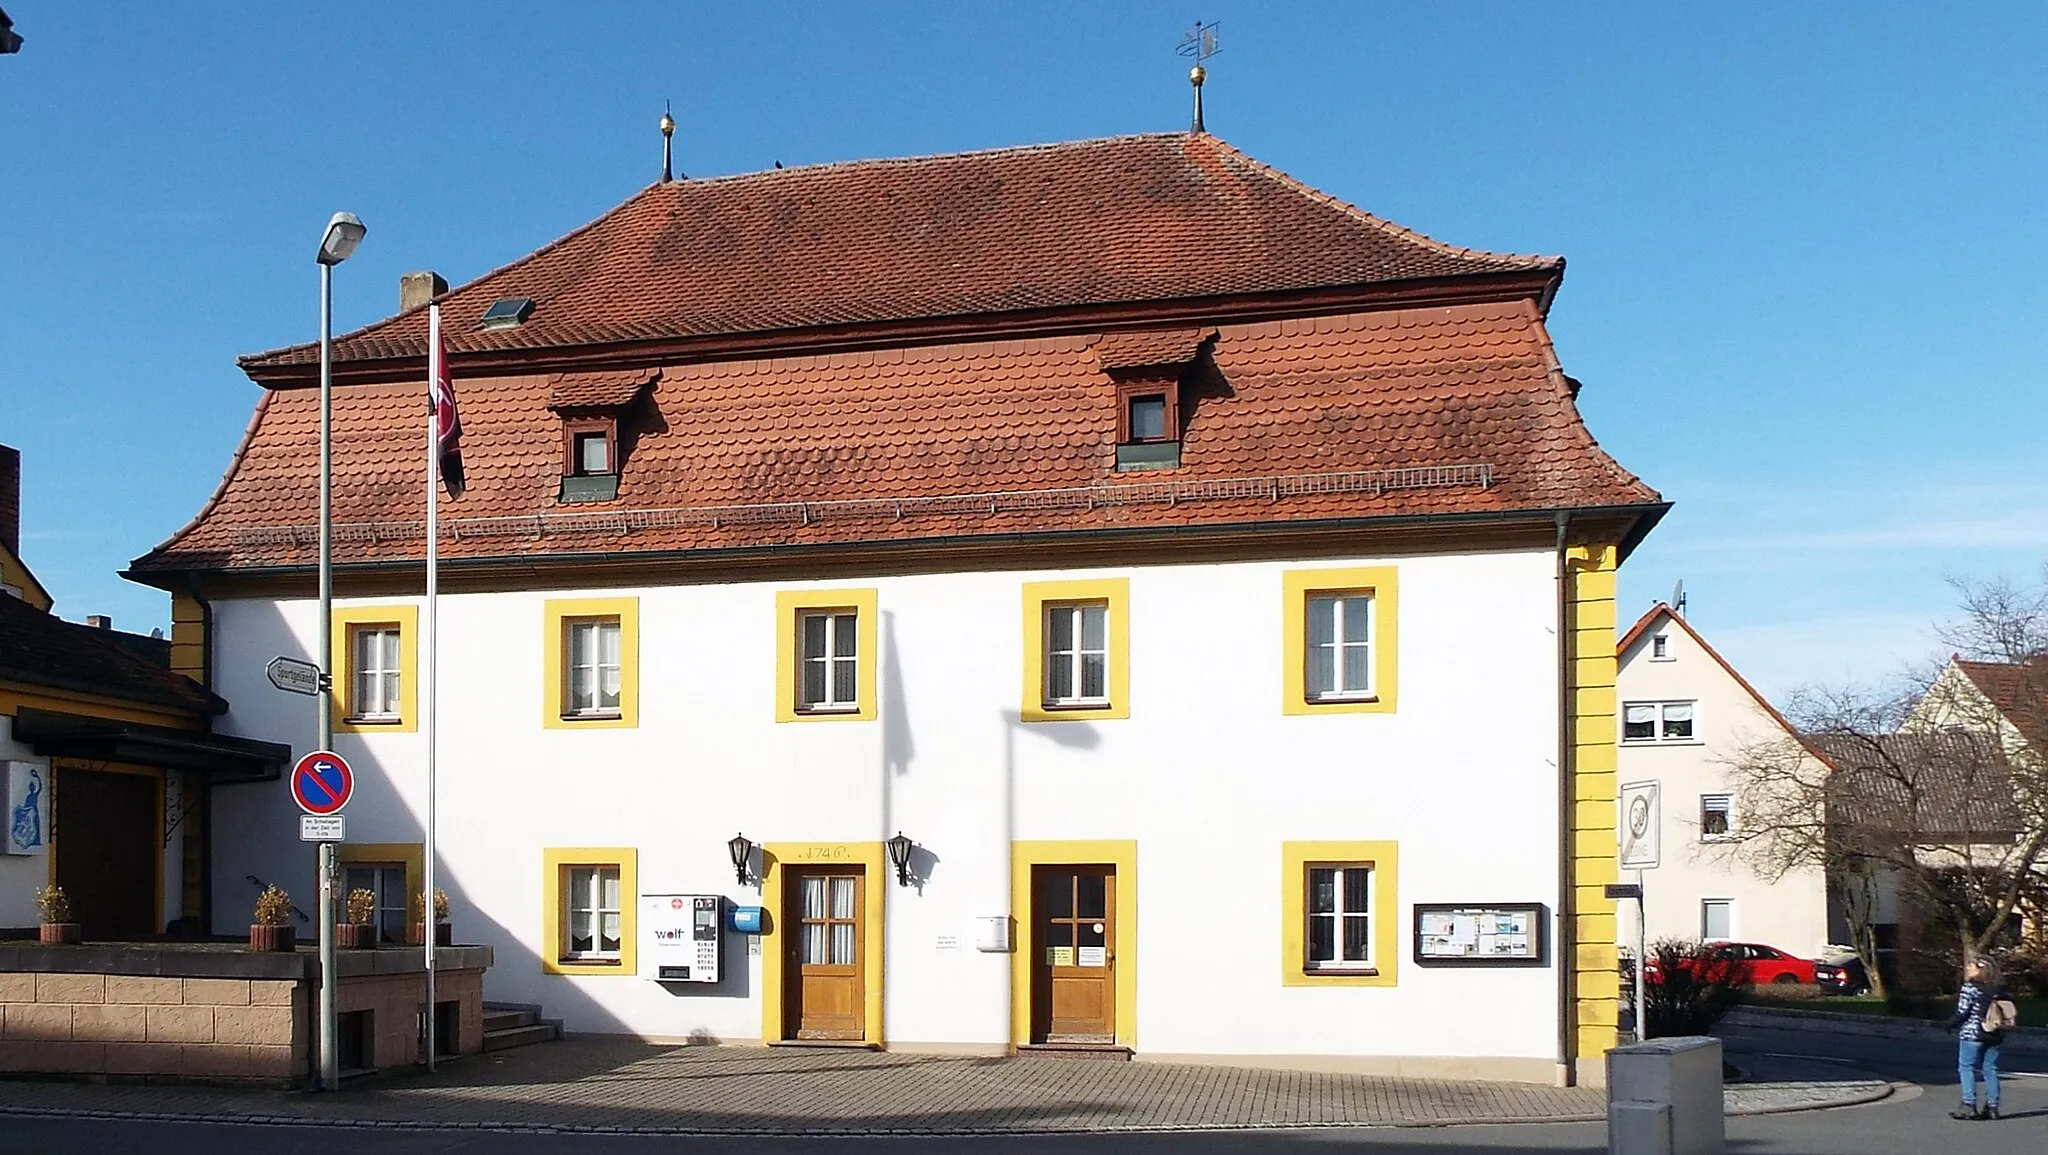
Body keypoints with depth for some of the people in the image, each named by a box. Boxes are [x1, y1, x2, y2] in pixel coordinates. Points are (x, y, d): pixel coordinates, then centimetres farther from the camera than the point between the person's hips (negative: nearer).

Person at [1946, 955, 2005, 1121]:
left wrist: (1951, 1024, 2)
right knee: (1990, 1070, 11)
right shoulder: (1998, 991, 8)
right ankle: (1992, 1107, 12)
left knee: (1966, 1068, 0)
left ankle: (1969, 1106, -6)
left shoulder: (1970, 988, -11)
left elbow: (1963, 1012, -13)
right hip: (1994, 1037, 6)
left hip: (1972, 1034, -6)